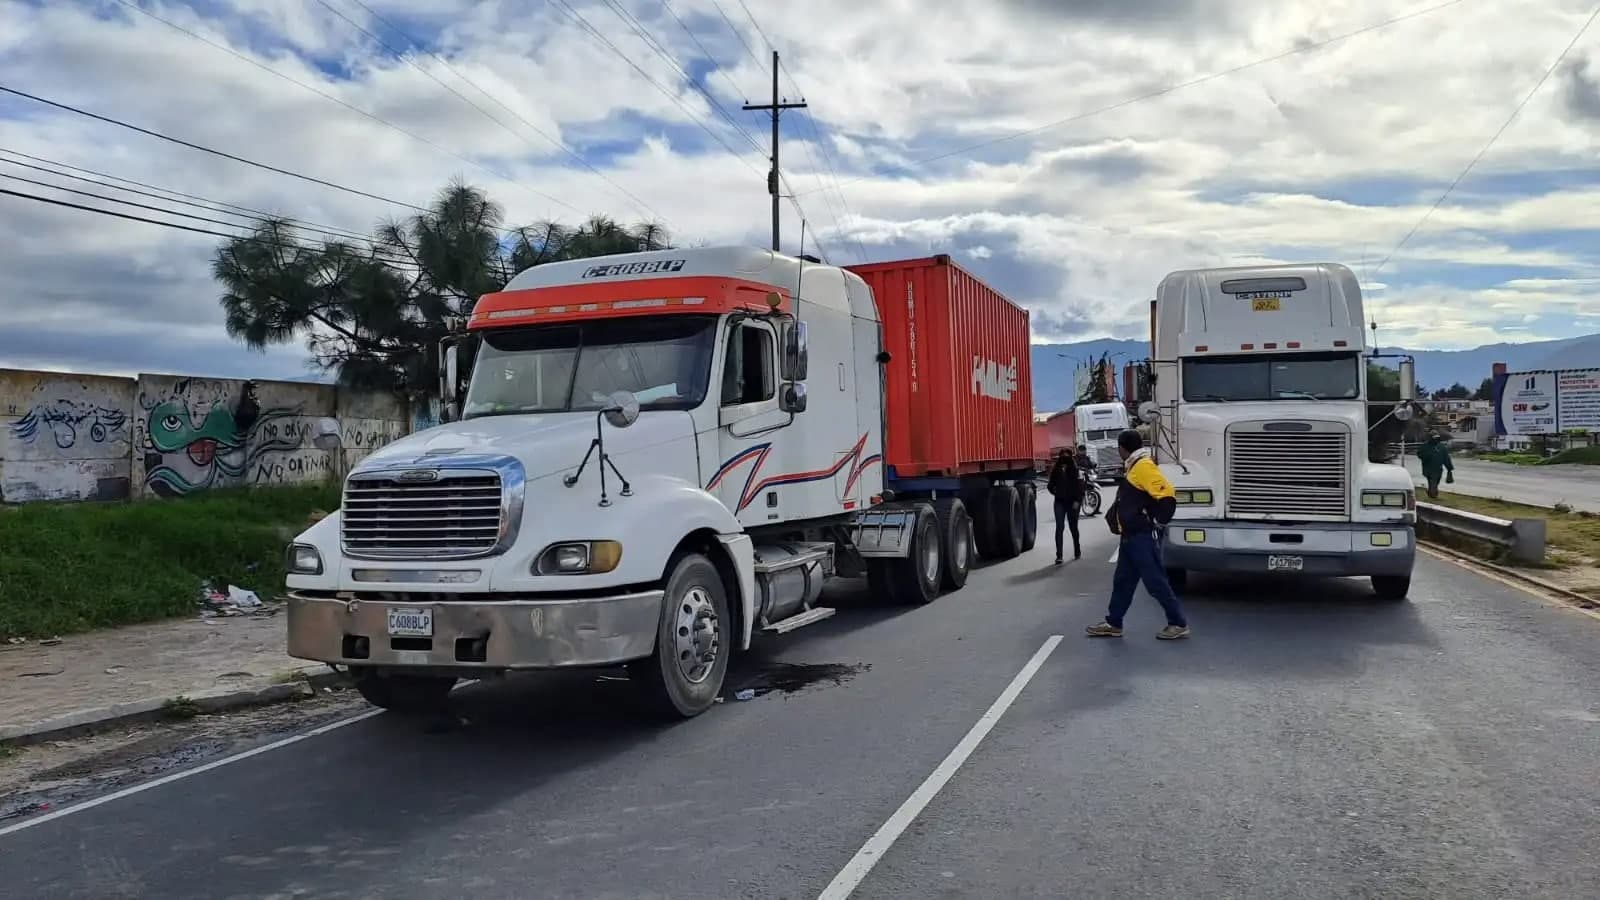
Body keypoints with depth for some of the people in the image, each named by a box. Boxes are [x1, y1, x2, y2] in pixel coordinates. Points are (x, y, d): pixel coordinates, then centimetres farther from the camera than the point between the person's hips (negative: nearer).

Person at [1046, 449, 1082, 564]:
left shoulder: (1074, 469, -7)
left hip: (1072, 502, -2)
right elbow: (1050, 485, 13)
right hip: (1060, 502, 2)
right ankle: (1059, 555, -9)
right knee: (1059, 527, -7)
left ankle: (1077, 551, 32)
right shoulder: (1056, 469, 1)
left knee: (1073, 527, 12)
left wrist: (1078, 500, -14)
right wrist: (1056, 493, 3)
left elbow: (1080, 485, -10)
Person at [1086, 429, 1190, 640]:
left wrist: (1157, 520, -14)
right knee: (1122, 580, 14)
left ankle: (1179, 624, 4)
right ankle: (1113, 624, 22)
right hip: (1130, 536, 10)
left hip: (1141, 537, -10)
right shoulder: (1133, 467, 14)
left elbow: (1166, 495, -25)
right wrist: (1114, 516, 16)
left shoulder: (1144, 466, -18)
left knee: (1155, 581, -4)